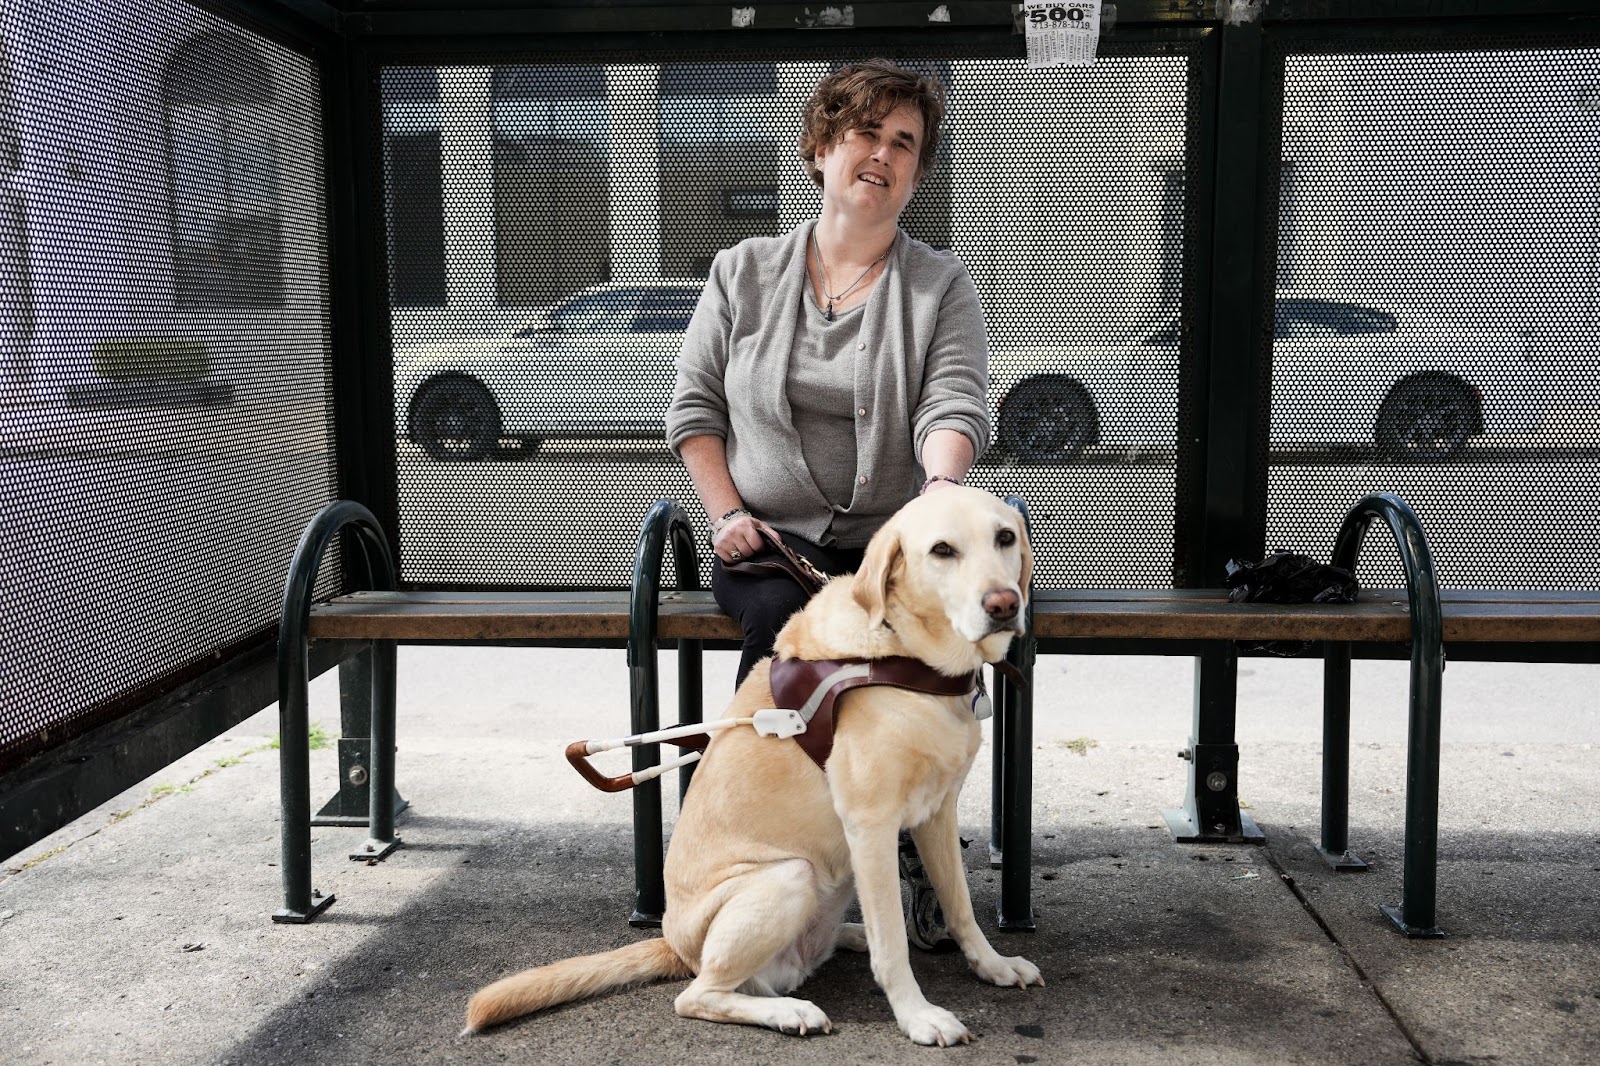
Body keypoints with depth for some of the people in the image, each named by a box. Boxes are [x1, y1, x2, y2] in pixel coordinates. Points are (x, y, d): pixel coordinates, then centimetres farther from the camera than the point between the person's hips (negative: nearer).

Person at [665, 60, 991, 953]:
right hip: (771, 541, 1)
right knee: (783, 616, -32)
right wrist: (727, 513, -3)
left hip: (891, 541, 0)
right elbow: (694, 407, 11)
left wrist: (942, 482, -31)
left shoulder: (942, 286, 7)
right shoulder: (744, 273, 11)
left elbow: (953, 404, -9)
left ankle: (916, 853, -13)